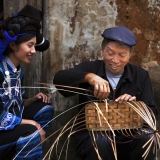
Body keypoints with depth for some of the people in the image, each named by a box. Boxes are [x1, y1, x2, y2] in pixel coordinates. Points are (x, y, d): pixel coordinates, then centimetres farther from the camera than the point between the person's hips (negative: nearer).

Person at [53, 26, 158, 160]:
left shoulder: (141, 76, 8)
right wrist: (88, 77, -33)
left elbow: (152, 113, 3)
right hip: (92, 135, -1)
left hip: (127, 135, 2)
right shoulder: (89, 68, 1)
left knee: (147, 136, -30)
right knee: (101, 141, -35)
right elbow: (58, 79, -17)